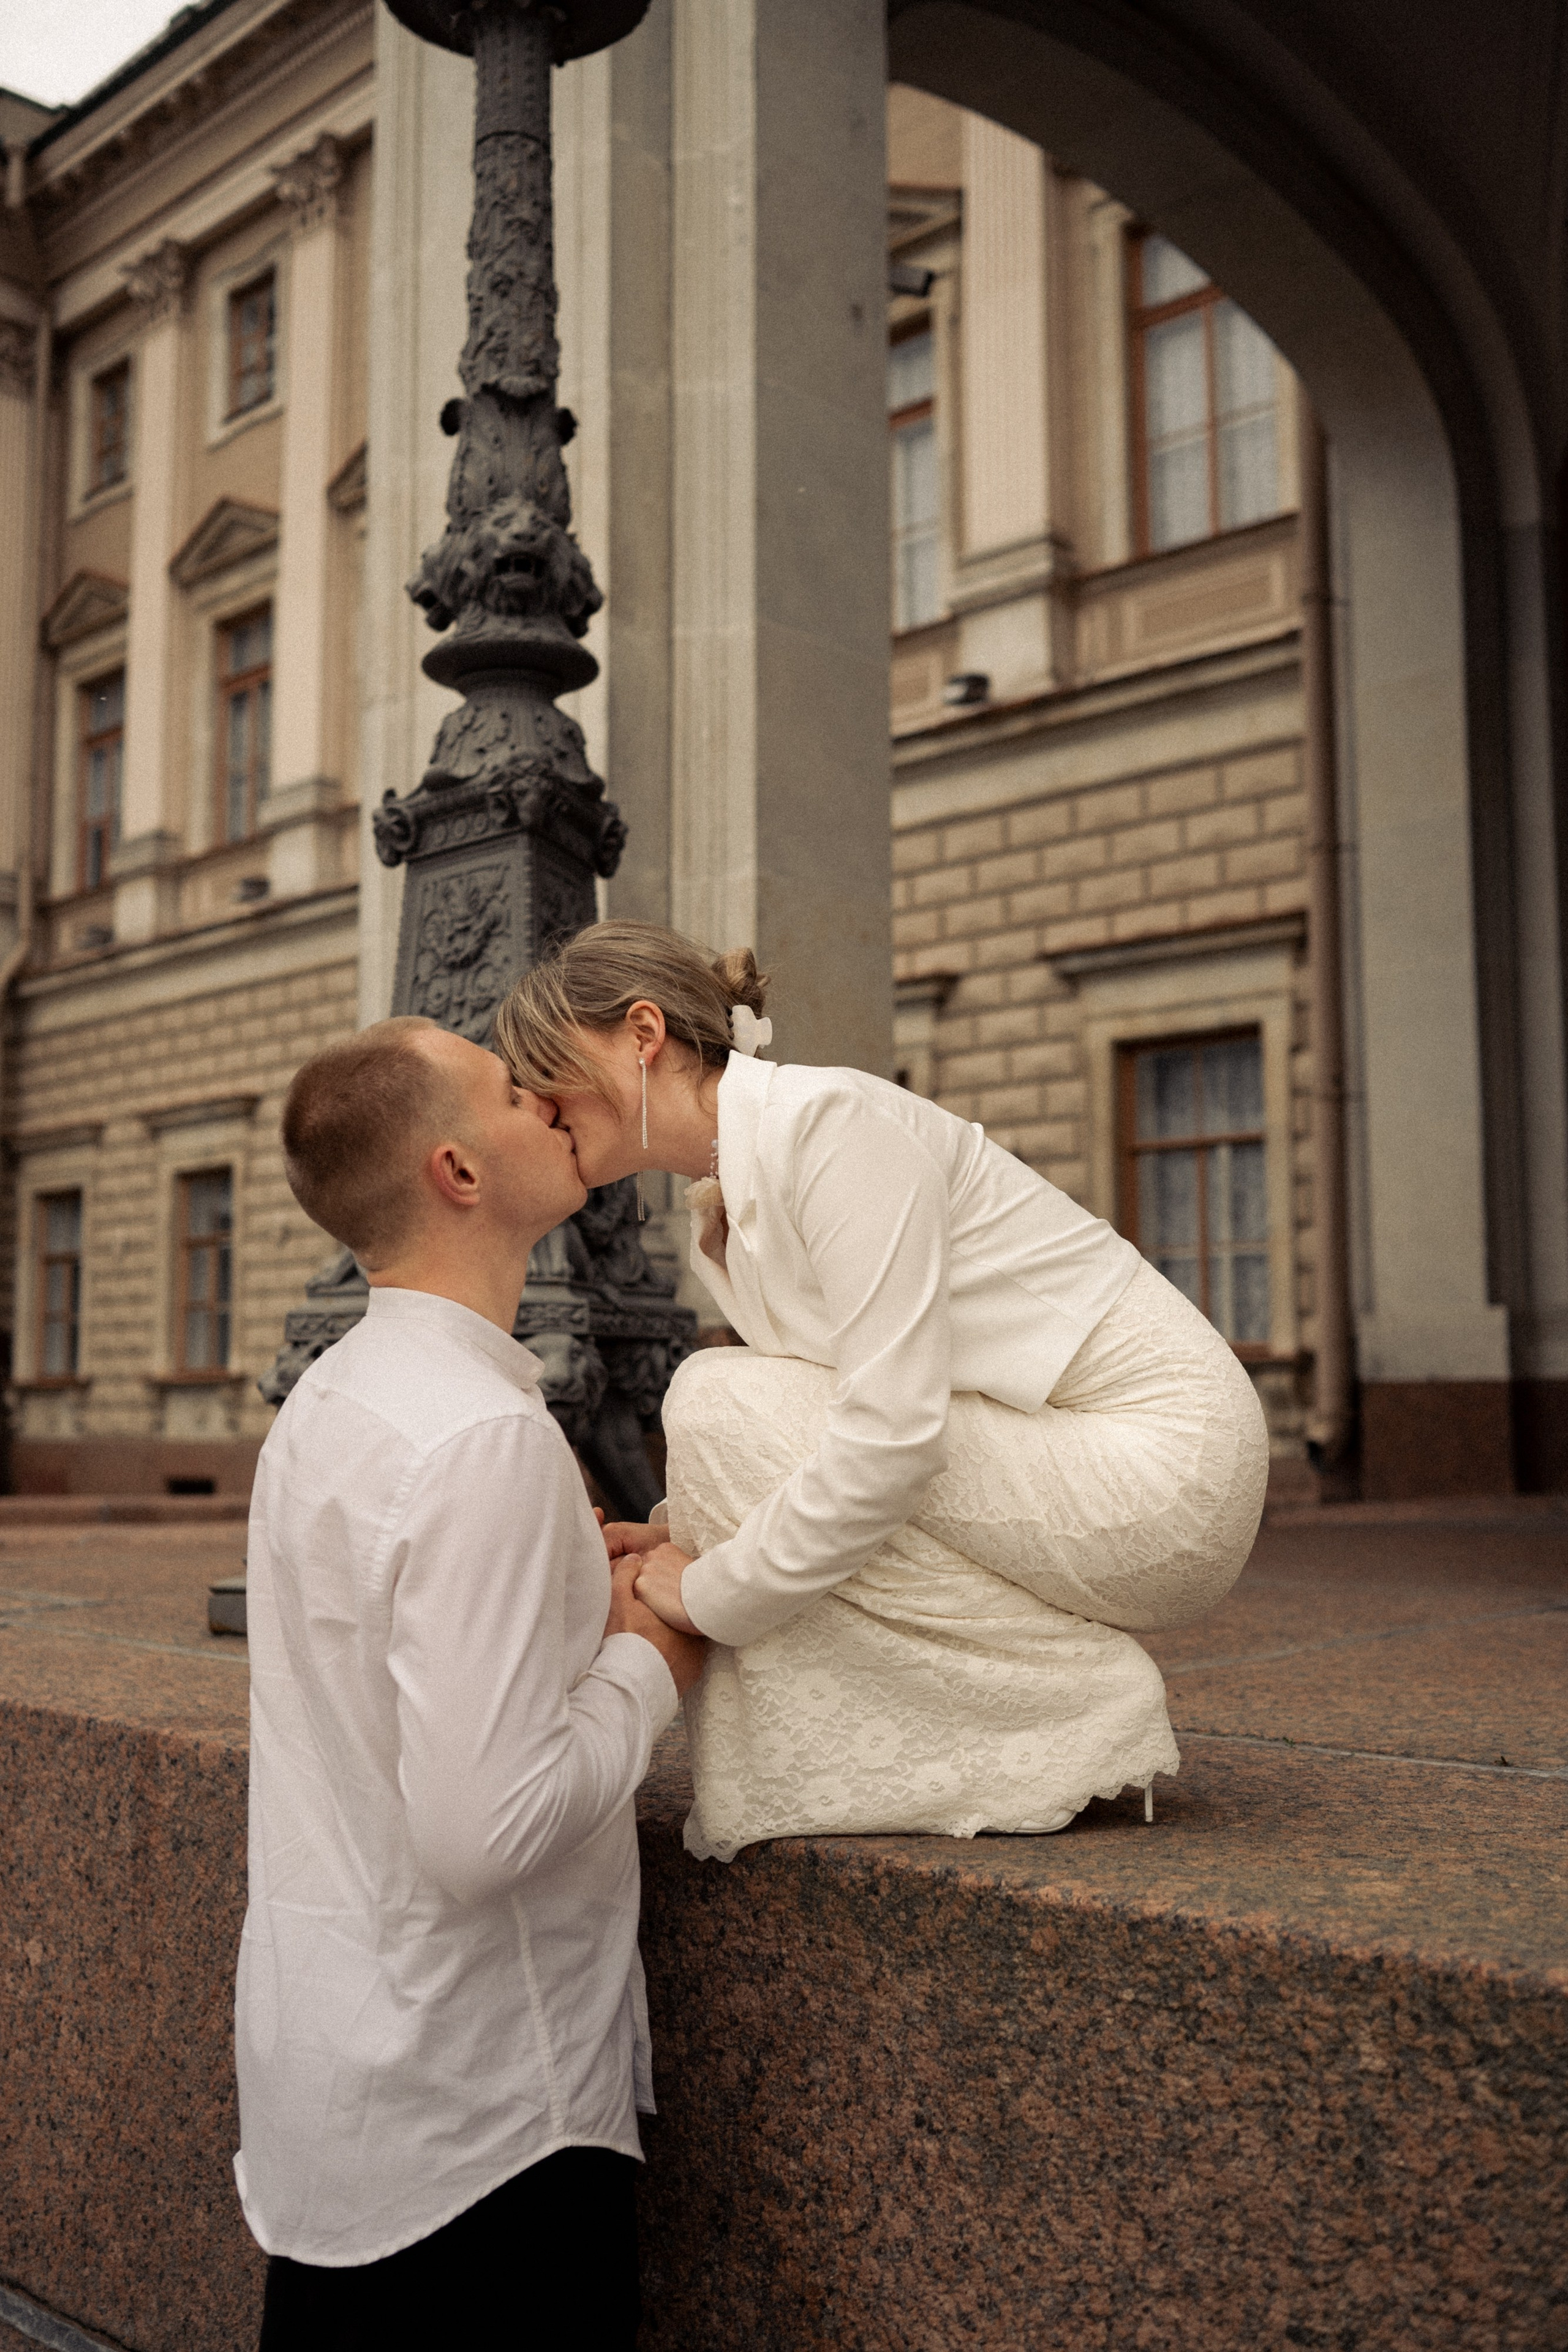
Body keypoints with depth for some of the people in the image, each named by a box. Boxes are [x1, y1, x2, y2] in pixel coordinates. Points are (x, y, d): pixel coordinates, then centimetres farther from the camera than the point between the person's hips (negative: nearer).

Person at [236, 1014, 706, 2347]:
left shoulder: (328, 1399, 6)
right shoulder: (486, 1436, -24)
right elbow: (484, 1828, -29)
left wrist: (588, 1610, 5)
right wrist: (650, 1661, -13)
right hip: (474, 2119, -9)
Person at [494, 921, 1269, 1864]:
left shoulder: (829, 1118, -18)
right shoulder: (726, 1213, 10)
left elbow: (892, 1429, -26)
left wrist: (713, 1592, -16)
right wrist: (690, 1543, -3)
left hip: (1161, 1468, -9)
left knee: (725, 1402, -16)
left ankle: (1082, 1708, -5)